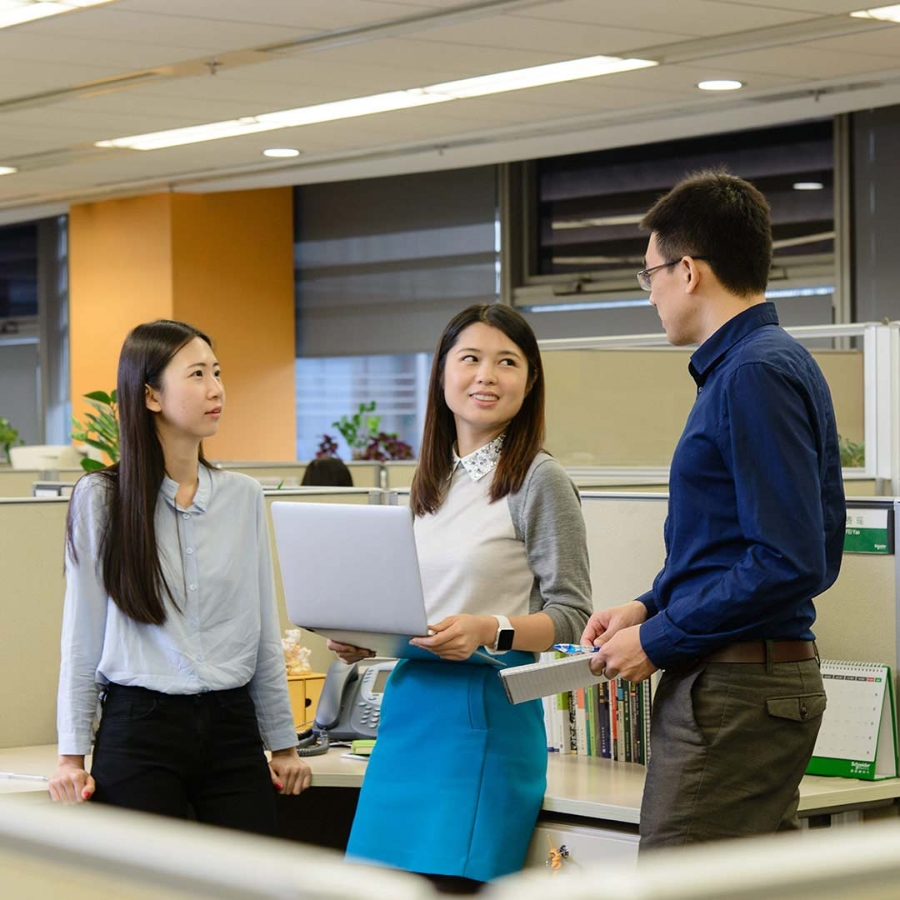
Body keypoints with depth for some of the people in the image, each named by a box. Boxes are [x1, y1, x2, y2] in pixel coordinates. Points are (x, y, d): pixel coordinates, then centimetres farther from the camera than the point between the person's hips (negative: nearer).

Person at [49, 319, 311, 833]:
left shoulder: (244, 497, 8)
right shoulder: (100, 500, -1)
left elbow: (264, 632, 13)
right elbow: (82, 637, 1)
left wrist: (284, 744, 13)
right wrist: (72, 755, -1)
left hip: (231, 728, 3)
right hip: (138, 730, -3)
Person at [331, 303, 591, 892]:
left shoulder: (538, 479, -5)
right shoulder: (431, 483, 15)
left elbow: (571, 615, -8)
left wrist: (491, 631, -23)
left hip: (485, 712, -6)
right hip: (408, 704, 7)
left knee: (445, 884, -12)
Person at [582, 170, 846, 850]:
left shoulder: (756, 374, -15)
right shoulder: (777, 361, 17)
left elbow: (790, 561, -22)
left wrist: (658, 641, -14)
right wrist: (651, 607, 12)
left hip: (731, 690, -11)